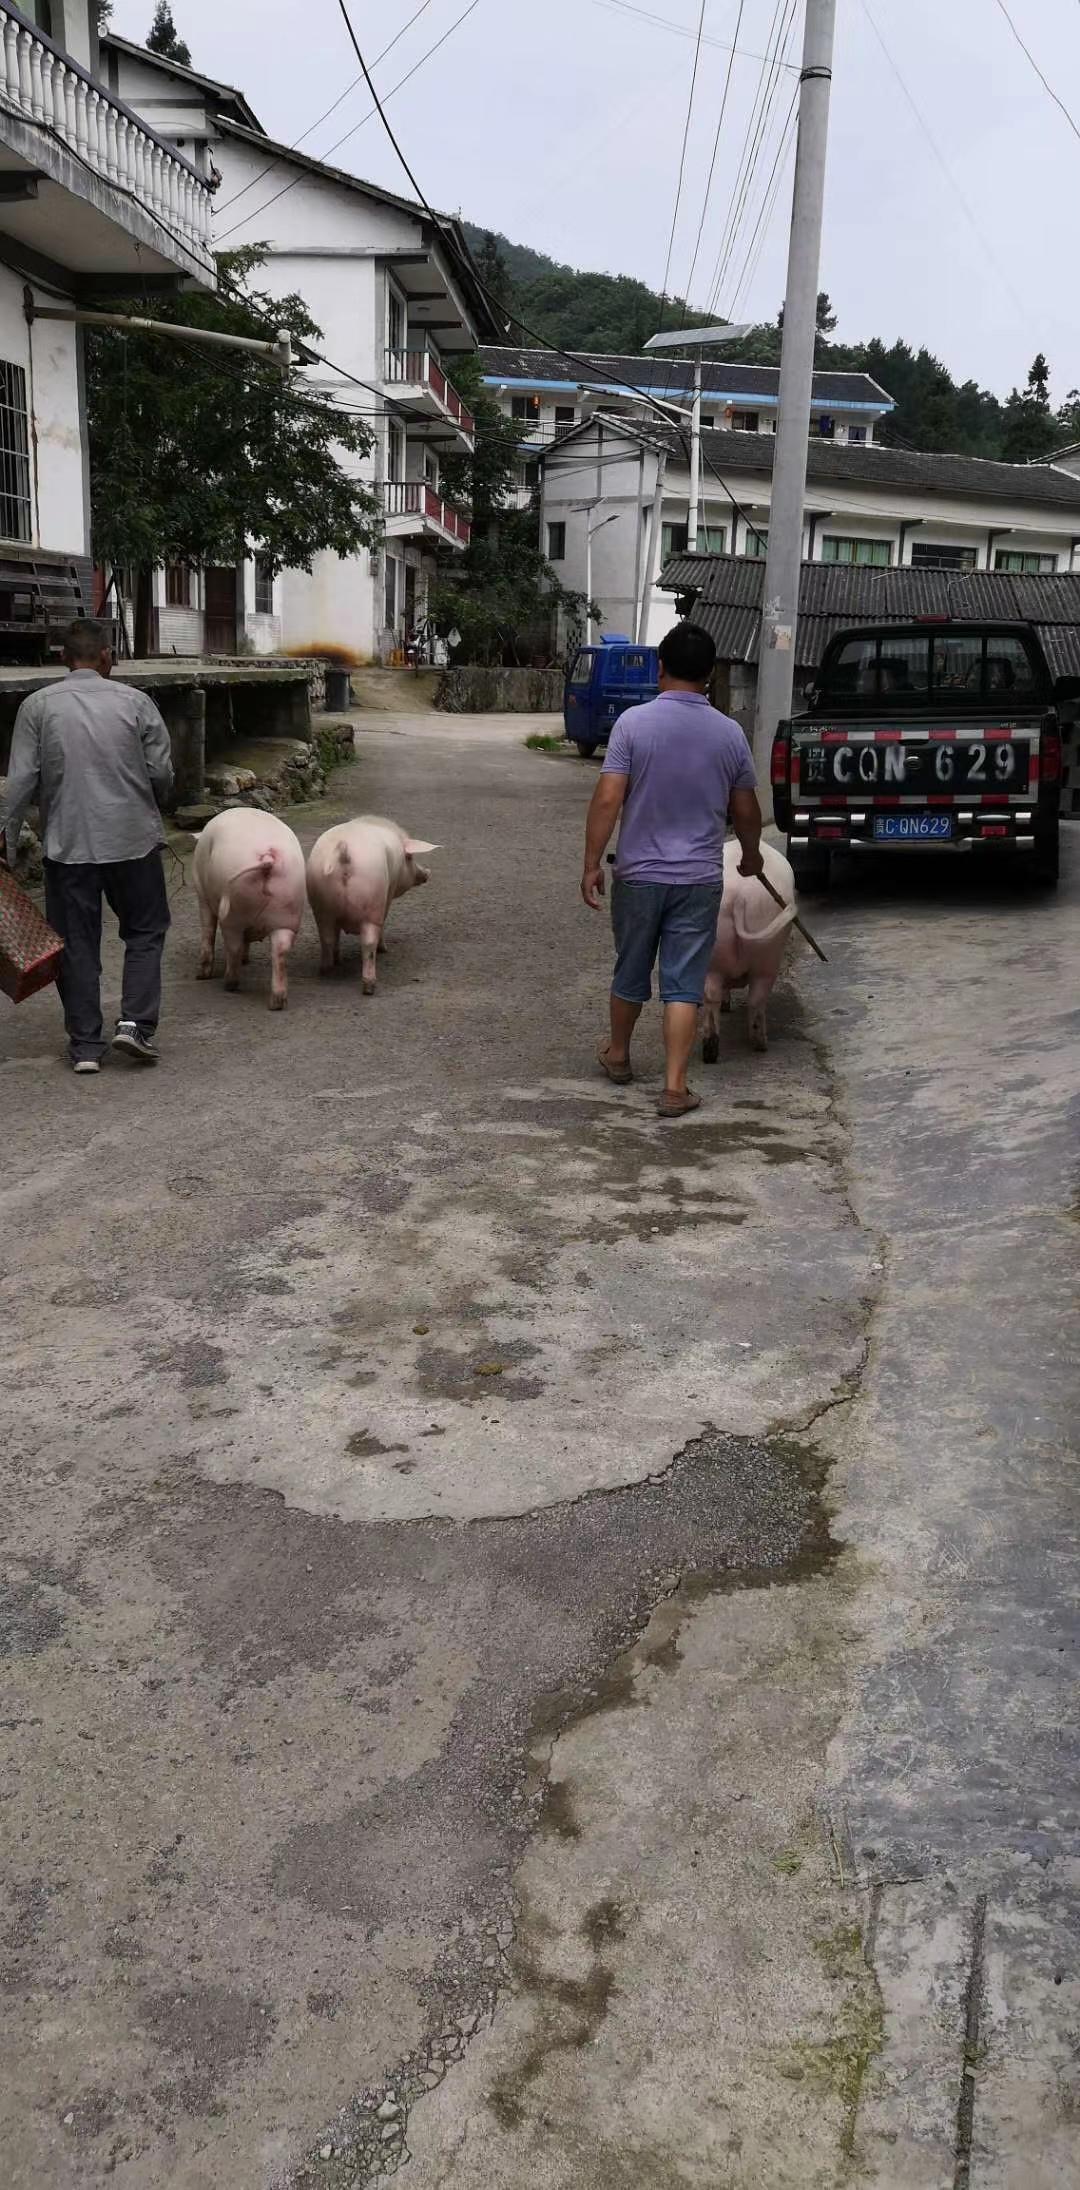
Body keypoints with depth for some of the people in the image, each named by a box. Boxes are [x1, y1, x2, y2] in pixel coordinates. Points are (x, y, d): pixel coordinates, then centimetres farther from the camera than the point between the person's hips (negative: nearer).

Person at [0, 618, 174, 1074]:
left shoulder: (38, 706, -1)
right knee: (145, 932, 14)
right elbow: (162, 774, -1)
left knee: (77, 943, 8)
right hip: (133, 838, 0)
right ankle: (136, 1022, 0)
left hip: (68, 844, 1)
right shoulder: (135, 702, -2)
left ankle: (85, 1044, 11)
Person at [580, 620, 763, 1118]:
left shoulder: (634, 722, -10)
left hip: (639, 875, 0)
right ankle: (674, 1087, 0)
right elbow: (745, 811, 8)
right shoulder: (729, 733, -2)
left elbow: (607, 800, -15)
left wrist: (592, 864, -7)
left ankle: (618, 1056, 37)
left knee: (631, 972, 18)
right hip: (700, 880, 1)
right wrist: (751, 854, 27)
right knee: (683, 985, 3)